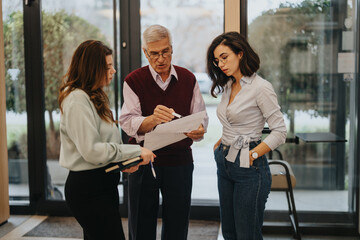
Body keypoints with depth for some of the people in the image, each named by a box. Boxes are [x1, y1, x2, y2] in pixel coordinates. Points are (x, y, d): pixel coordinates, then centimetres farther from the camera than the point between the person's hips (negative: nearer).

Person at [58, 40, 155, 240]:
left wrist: (124, 162, 3)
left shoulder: (95, 97, 16)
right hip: (88, 188, -10)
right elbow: (91, 151, -22)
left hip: (104, 184, 10)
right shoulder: (77, 100, -16)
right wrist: (136, 151, -17)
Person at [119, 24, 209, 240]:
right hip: (144, 162, -2)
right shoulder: (134, 81, -4)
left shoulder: (188, 79, 4)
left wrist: (199, 131, -20)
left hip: (179, 161, 2)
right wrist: (153, 119, -35)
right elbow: (129, 124, -14)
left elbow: (201, 117, 4)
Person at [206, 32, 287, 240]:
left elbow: (280, 132, -14)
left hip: (248, 168, -8)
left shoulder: (261, 88, -13)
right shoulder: (228, 86, 12)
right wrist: (221, 144, 6)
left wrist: (252, 155, -17)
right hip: (224, 164, 8)